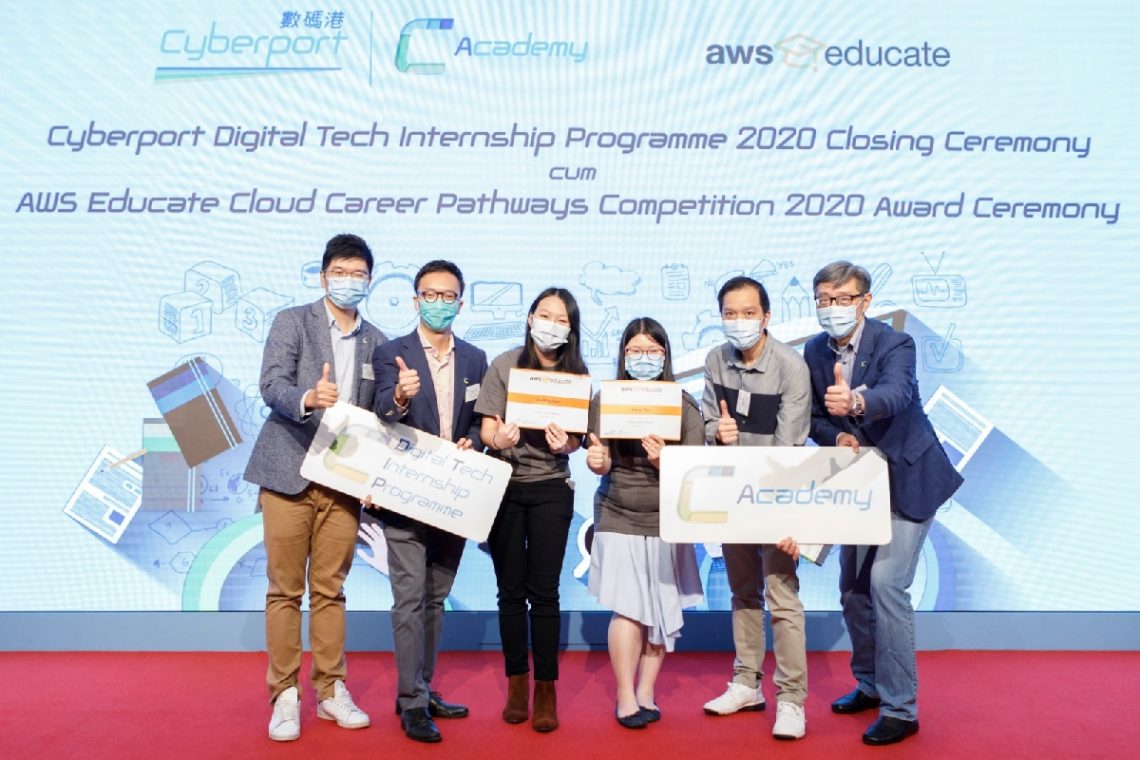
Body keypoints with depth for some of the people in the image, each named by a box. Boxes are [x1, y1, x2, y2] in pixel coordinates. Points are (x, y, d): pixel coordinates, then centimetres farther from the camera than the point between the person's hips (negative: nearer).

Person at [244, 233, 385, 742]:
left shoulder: (375, 341, 12)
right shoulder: (292, 321, 0)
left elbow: (374, 414, 13)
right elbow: (271, 385, -14)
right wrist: (308, 399, -34)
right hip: (290, 474, -3)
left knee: (330, 590, 10)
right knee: (285, 590, 4)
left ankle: (331, 691, 20)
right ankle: (285, 696, 16)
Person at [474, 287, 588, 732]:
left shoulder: (576, 373, 0)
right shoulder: (505, 365, -3)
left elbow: (577, 438, 2)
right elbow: (487, 427, -6)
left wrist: (564, 444, -21)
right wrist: (499, 438, -28)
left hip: (551, 489, 0)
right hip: (504, 485, 0)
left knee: (543, 591, 0)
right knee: (510, 590, 8)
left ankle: (546, 690, 12)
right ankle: (517, 683, 23)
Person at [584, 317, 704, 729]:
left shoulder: (684, 405, -4)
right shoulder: (605, 400, -2)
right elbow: (603, 464, -2)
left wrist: (663, 460, -27)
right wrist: (595, 461, -25)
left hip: (668, 519, 1)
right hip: (619, 517, -1)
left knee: (662, 607, 6)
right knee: (627, 607, -4)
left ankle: (646, 691, 22)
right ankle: (625, 696, 11)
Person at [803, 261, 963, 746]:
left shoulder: (895, 344, -19)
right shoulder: (815, 351, -2)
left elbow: (896, 393, -40)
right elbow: (815, 417, 3)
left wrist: (855, 400, -60)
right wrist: (837, 437, -19)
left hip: (908, 478, -6)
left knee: (886, 583, -15)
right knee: (852, 586, 12)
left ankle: (900, 709, -1)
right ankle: (870, 685, 33)